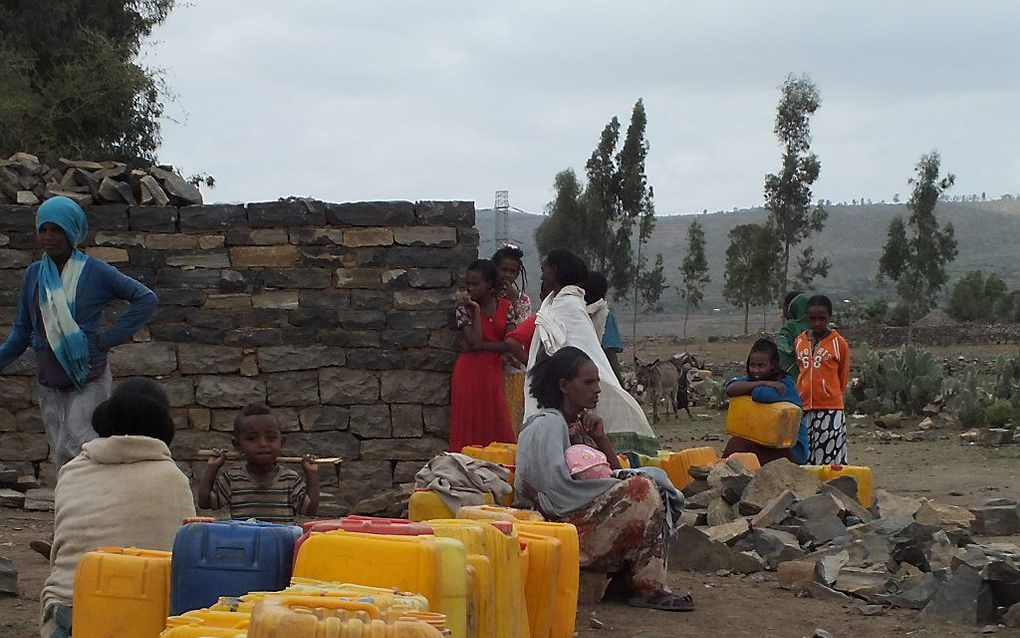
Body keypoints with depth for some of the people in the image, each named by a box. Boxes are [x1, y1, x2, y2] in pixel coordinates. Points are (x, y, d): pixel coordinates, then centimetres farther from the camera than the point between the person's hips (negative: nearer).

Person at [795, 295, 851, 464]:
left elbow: (843, 377, 7)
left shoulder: (839, 343, -3)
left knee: (829, 460, -5)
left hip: (830, 409, -4)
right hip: (804, 408, 4)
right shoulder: (800, 342, 8)